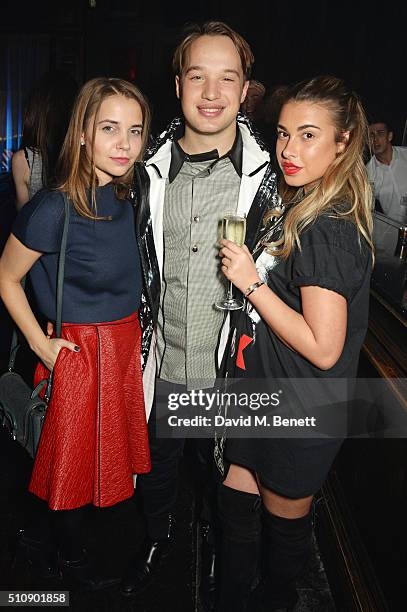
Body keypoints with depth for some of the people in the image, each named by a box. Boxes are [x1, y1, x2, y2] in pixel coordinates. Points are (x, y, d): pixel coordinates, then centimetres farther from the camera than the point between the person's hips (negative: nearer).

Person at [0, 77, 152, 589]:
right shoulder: (53, 210, -22)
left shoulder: (128, 198, -3)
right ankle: (70, 558, 38)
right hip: (78, 351, -6)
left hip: (127, 343, 6)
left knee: (116, 449, 21)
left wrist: (135, 334, 9)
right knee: (74, 458, 13)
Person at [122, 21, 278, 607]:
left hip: (231, 368, -2)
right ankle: (158, 536, 53)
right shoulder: (152, 169, -4)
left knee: (220, 472, 21)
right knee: (156, 467, 22)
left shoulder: (266, 174, -12)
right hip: (163, 364, 2)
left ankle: (214, 548, 51)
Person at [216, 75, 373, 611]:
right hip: (263, 390, 8)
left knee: (284, 518, 17)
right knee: (237, 500, 19)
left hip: (299, 414, -8)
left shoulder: (329, 229, -24)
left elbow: (323, 348, -27)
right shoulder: (296, 204, 5)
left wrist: (252, 283, -23)